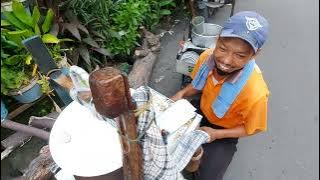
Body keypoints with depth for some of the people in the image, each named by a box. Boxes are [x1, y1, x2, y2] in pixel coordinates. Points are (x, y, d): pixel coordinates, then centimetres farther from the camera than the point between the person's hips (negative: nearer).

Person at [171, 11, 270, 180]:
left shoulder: (255, 93, -38)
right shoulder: (207, 57, -25)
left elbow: (251, 128, -16)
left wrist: (217, 134, -24)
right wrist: (181, 94, -20)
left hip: (225, 131, -3)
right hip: (202, 113, 4)